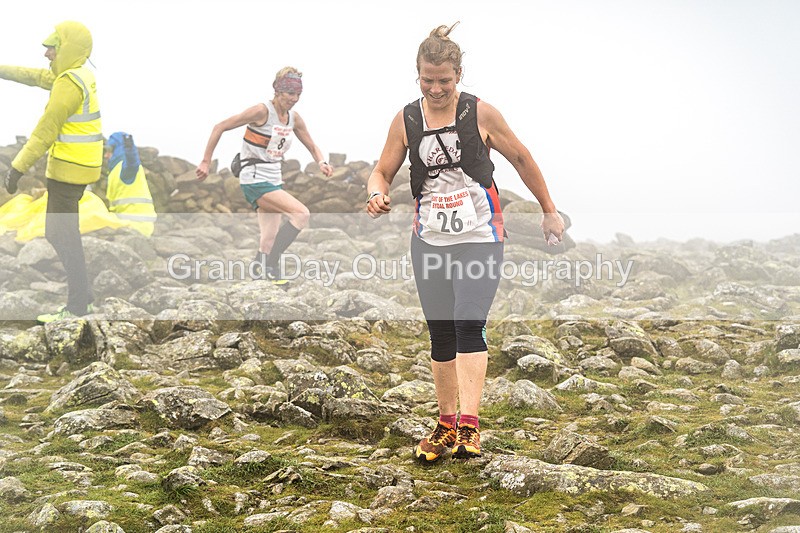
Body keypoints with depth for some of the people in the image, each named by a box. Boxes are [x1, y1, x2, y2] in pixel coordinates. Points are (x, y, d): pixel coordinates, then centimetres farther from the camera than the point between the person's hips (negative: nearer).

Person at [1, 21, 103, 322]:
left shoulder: (69, 83, -19)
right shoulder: (79, 75, 10)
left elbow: (46, 131, -21)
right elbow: (34, 76, 24)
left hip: (68, 170, -10)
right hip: (80, 166, 10)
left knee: (62, 235, -5)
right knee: (60, 233, 17)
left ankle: (78, 306, -2)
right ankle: (81, 295, 21)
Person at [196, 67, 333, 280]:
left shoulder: (294, 118, 6)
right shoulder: (261, 111, -14)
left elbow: (312, 146, 18)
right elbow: (219, 128, -11)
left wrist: (322, 162, -4)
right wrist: (206, 161, -13)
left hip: (274, 180, 8)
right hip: (255, 179, -8)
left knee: (269, 241, 3)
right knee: (301, 213, -21)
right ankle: (271, 265, -17)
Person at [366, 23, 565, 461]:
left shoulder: (480, 114, -5)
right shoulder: (406, 120, 1)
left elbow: (521, 159, 6)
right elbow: (382, 170, 7)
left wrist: (549, 210, 11)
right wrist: (377, 194, -17)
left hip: (480, 239, -3)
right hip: (429, 241, 4)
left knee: (468, 325, -19)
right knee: (440, 334, 9)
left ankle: (469, 426, -21)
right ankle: (446, 425, 21)